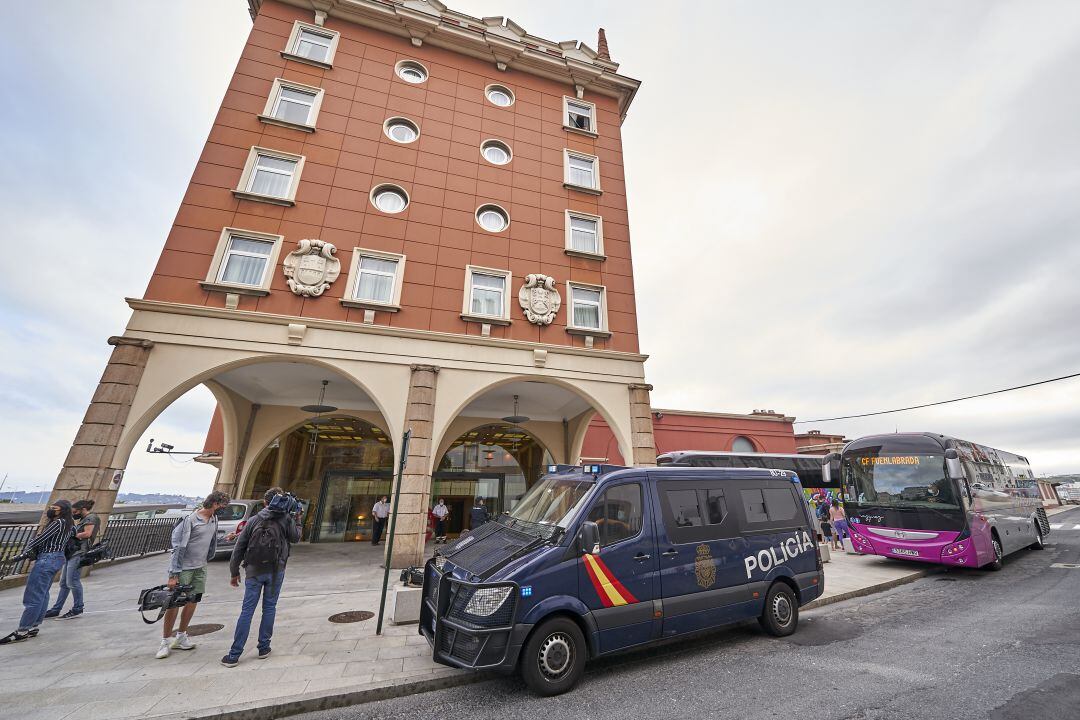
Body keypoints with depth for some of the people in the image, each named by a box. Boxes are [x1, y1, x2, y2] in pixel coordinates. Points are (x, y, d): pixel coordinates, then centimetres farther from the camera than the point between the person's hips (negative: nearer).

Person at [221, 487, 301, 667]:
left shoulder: (254, 520, 1)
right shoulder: (286, 519, -5)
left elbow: (239, 547, 3)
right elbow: (295, 538, 6)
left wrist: (235, 572, 13)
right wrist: (296, 519, 14)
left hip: (253, 571, 1)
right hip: (276, 571, -1)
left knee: (247, 611, 8)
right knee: (269, 608, 11)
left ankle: (234, 655, 11)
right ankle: (264, 648, 18)